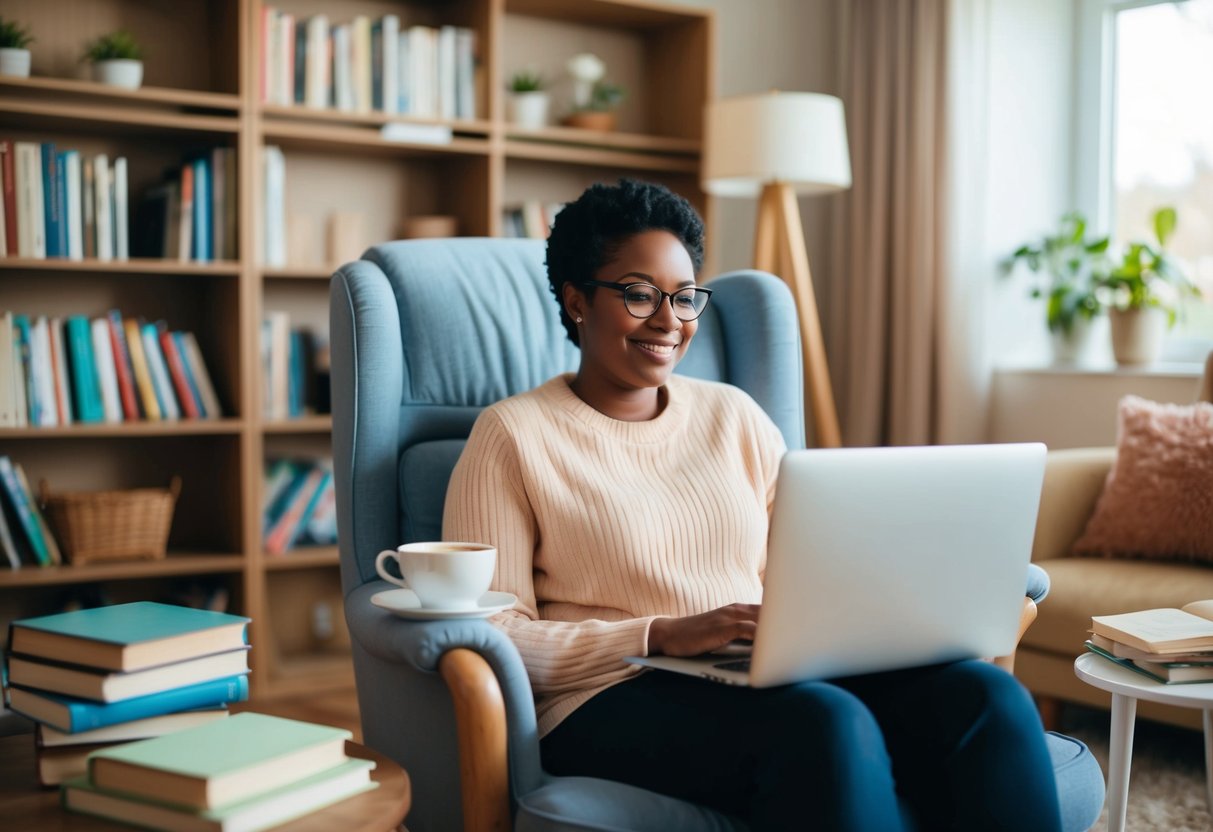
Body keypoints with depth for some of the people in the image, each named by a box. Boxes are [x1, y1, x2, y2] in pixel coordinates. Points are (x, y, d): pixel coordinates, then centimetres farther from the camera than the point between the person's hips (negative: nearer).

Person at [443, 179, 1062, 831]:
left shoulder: (734, 416, 18)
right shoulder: (514, 434, 2)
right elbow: (489, 636, -6)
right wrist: (663, 636, -17)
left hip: (775, 679, 5)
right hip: (617, 703, -5)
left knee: (987, 695, -23)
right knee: (826, 722, -36)